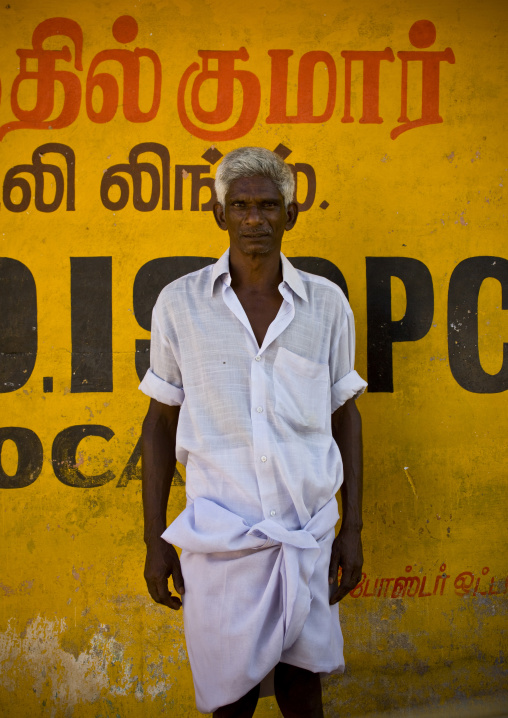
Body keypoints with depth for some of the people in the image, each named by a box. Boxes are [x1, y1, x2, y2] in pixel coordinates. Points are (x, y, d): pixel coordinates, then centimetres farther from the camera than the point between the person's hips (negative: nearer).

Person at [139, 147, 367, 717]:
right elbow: (161, 422, 4)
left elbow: (345, 414, 9)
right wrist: (155, 541, 3)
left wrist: (352, 528, 6)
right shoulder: (179, 303, -2)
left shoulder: (328, 304, 2)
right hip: (219, 536, -1)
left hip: (309, 535, 1)